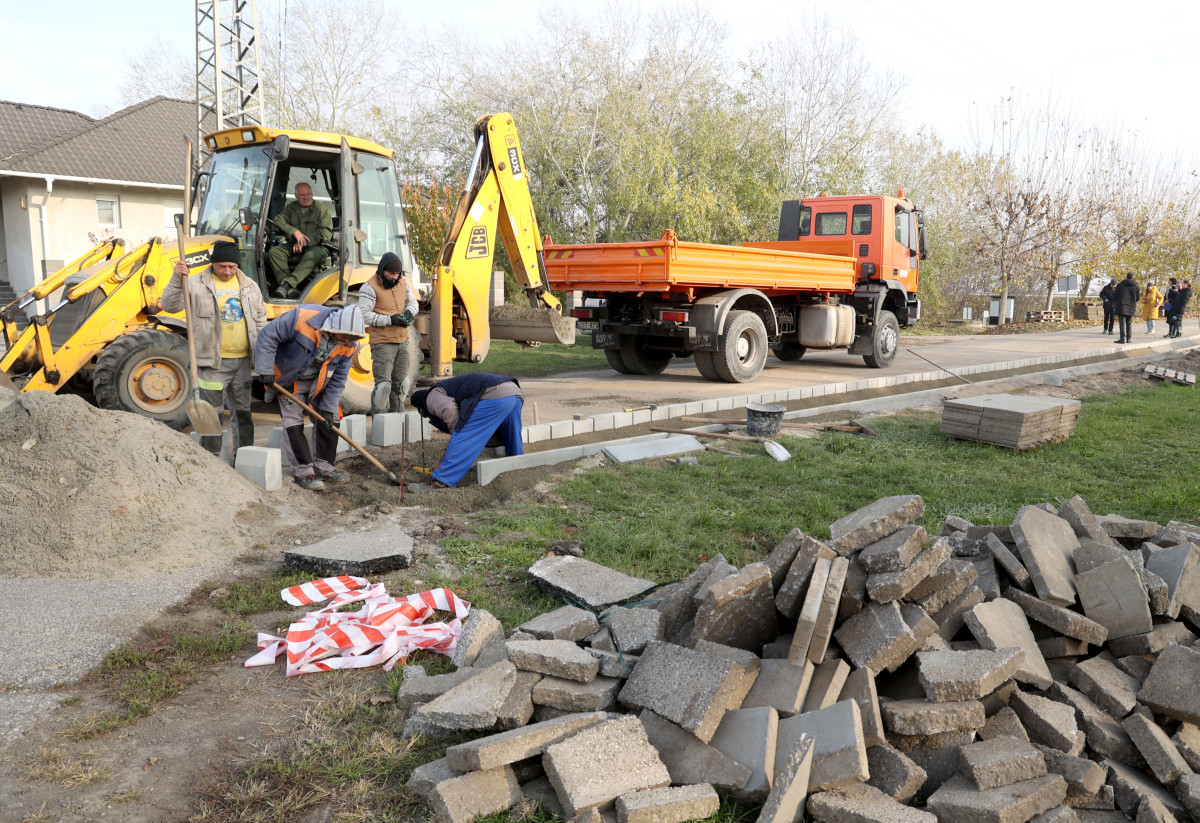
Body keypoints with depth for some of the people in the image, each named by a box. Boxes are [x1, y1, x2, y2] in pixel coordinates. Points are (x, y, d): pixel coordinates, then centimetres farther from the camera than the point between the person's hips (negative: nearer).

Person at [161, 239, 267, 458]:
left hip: (242, 360, 4)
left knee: (242, 410, 13)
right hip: (213, 361, -4)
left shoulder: (249, 286, 11)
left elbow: (260, 321, 16)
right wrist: (176, 279, -22)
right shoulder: (197, 284, -1)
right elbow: (169, 305, -8)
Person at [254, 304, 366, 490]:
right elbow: (268, 336, -26)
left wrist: (328, 408, -12)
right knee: (293, 422, -7)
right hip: (288, 379, -5)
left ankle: (323, 466, 16)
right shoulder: (303, 318, -34)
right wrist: (266, 373, -26)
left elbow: (338, 379, -8)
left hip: (318, 382, 5)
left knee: (328, 420, 3)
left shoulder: (349, 345, -17)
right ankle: (303, 471, 0)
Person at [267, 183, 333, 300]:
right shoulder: (290, 208, 15)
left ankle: (287, 283, -50)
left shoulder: (322, 210, 1)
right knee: (273, 251, -23)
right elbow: (278, 221, 1)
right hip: (293, 246, 4)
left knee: (312, 255, -40)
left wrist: (303, 242, -16)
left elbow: (326, 234, -10)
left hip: (315, 247, -4)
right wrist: (294, 232, -16)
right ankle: (292, 288, -39)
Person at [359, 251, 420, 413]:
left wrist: (409, 311, -4)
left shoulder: (402, 281, 8)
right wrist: (390, 320, -23)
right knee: (383, 383, -8)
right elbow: (364, 315, -19)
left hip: (402, 340, 7)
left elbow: (412, 301, 20)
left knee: (401, 381, 16)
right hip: (382, 343, -7)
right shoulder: (369, 287, -13)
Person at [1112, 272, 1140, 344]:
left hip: (1121, 307, -2)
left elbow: (1115, 296, -1)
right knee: (1129, 323, 12)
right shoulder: (1136, 286, 2)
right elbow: (1138, 298, 6)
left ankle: (1123, 338, -9)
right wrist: (1140, 293, 28)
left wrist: (1114, 304, 13)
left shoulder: (1120, 285, -2)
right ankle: (1129, 338, 11)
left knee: (1122, 323, -4)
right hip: (1131, 308, 3)